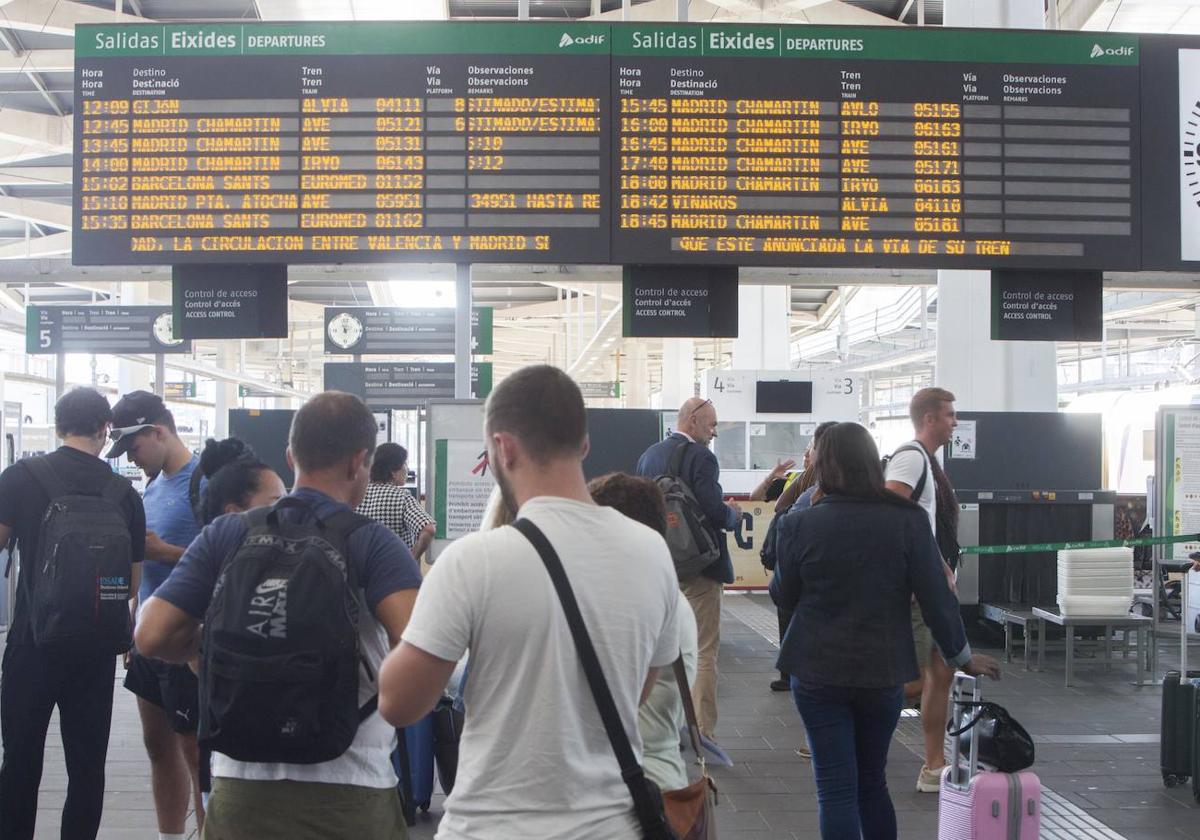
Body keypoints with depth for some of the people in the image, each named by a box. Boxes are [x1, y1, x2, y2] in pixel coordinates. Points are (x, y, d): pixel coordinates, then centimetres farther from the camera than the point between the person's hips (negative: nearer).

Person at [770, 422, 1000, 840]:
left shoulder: (800, 525, -11)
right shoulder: (908, 520, -9)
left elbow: (783, 596, 2)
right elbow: (937, 598, -6)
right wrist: (962, 656, 9)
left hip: (818, 673, -2)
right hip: (883, 672, 2)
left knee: (836, 788, 4)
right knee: (872, 782, 19)